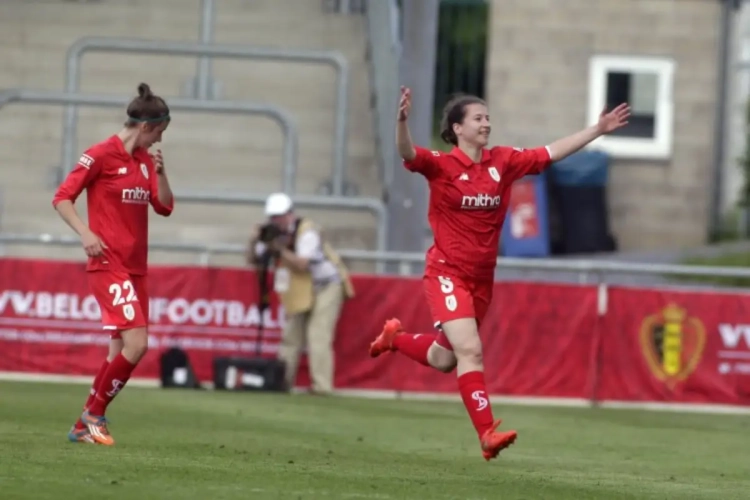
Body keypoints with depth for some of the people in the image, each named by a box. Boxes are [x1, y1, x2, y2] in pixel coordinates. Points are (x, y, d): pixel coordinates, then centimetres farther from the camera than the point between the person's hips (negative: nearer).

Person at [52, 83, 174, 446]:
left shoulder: (145, 159, 13)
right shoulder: (101, 155, -9)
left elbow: (164, 207, 11)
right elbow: (62, 198, -7)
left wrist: (160, 172, -4)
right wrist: (85, 232, -21)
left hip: (136, 267, 8)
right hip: (109, 264, -8)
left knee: (122, 352, 7)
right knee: (135, 344, -19)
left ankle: (84, 427, 16)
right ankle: (94, 413, -2)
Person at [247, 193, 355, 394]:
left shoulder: (306, 231, -20)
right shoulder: (274, 233, 3)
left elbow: (302, 264, -30)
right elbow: (252, 260, 4)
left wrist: (280, 249, -31)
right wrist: (255, 241, -14)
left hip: (326, 286, -8)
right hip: (301, 290, 8)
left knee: (318, 335, -17)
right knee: (291, 336, 6)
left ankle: (321, 385, -21)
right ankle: (282, 381, 12)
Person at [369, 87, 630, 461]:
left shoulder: (502, 162, 4)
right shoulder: (441, 166, -10)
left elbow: (551, 153, 9)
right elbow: (407, 153, -28)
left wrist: (598, 130, 8)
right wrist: (402, 121, -48)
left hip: (482, 279, 6)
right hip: (447, 274, -6)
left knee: (444, 360, 15)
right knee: (470, 350, -19)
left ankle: (395, 337, 44)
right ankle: (487, 433, -20)